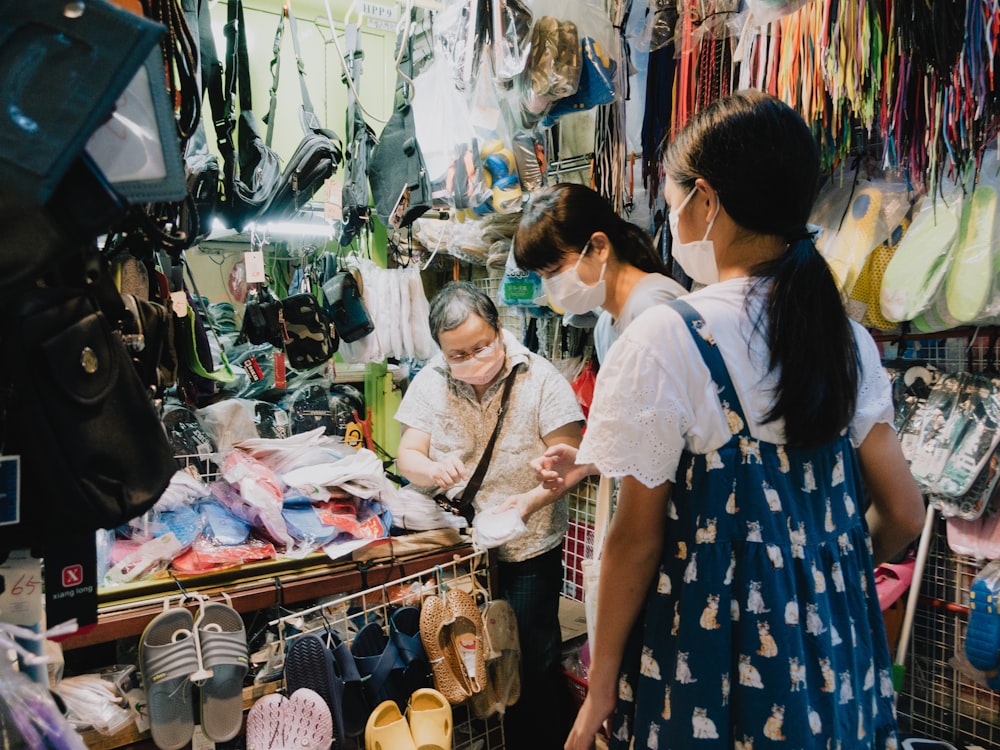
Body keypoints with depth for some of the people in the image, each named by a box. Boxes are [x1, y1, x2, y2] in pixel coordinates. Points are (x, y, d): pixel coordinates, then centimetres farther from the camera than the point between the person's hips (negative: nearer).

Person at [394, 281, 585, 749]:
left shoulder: (539, 377, -12)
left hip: (527, 551, -3)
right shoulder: (430, 383, -2)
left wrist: (531, 500, -32)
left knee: (533, 661, 3)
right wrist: (433, 469, -27)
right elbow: (407, 456, -3)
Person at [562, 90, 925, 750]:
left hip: (716, 656, -5)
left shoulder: (666, 340, -19)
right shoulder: (847, 337, -1)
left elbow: (637, 539, -15)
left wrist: (601, 689, -4)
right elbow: (902, 515, 4)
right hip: (836, 649, 6)